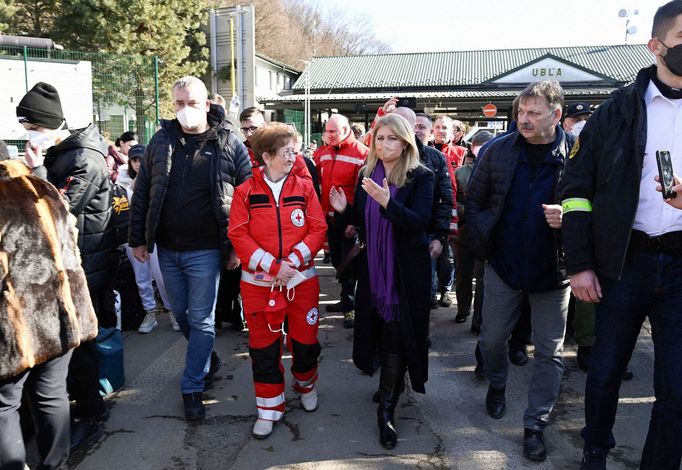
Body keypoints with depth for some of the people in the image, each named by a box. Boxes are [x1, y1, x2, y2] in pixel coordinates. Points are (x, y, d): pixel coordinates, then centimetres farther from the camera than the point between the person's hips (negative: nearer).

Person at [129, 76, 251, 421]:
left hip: (205, 250, -4)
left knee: (201, 319, 3)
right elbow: (142, 193, 8)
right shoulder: (161, 141, 4)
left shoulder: (229, 145, -6)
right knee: (180, 313, 17)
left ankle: (193, 387, 17)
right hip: (167, 248, 5)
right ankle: (208, 360, 40)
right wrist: (138, 239, 5)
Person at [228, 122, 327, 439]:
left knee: (305, 340, 12)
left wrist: (293, 260, -15)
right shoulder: (245, 192, -4)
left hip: (302, 279, 1)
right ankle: (270, 408, 25)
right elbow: (238, 235, -9)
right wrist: (273, 266, -17)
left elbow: (318, 229, -3)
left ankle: (305, 384, 42)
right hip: (260, 283, -1)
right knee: (263, 347, 8)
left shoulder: (304, 188, 1)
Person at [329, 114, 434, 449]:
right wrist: (344, 210, -8)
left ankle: (387, 409, 9)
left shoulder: (421, 177, -10)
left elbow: (420, 222, -21)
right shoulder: (367, 174, 5)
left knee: (397, 336, -2)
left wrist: (388, 202, -34)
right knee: (378, 327, 15)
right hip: (373, 266, 5)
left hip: (406, 269, -5)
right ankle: (391, 384, 39)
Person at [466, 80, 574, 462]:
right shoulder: (499, 150, -3)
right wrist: (481, 244, 3)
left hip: (553, 270, -1)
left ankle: (536, 424, 24)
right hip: (504, 264, 2)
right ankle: (497, 385, 44)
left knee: (549, 352, 7)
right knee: (492, 338, 14)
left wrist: (570, 218, -22)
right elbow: (475, 198, 6)